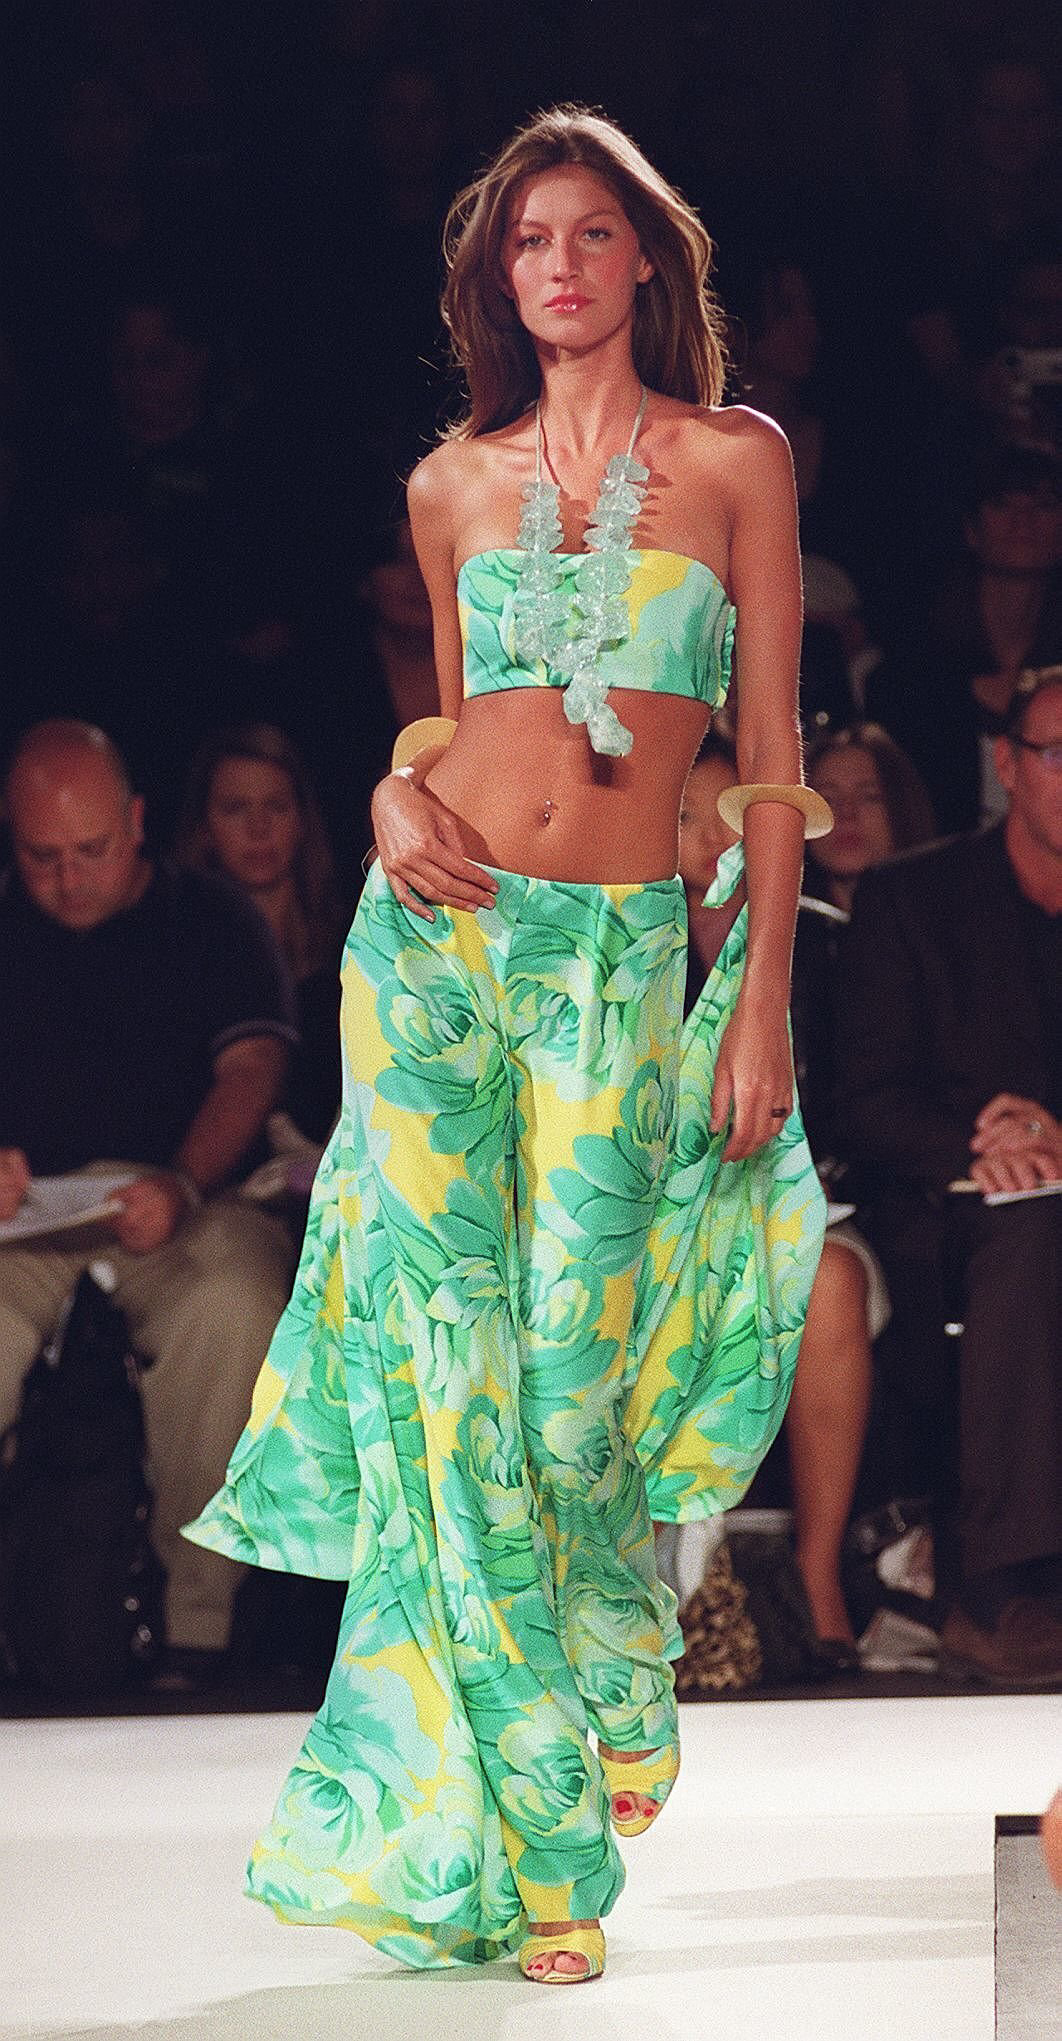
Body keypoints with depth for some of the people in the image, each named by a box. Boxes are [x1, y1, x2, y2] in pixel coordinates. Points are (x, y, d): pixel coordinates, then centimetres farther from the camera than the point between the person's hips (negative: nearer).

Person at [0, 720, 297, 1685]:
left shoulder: (214, 923, 13)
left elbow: (250, 1066, -1)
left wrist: (184, 1182, -22)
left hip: (184, 1210, -1)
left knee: (233, 1306, -36)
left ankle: (198, 1632, -29)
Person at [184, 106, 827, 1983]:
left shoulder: (734, 460, 4)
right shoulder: (454, 485, 10)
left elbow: (770, 753, 3)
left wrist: (765, 1000, -2)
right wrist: (402, 794, 0)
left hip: (621, 958, -2)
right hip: (440, 935, 2)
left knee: (571, 1375, -6)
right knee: (446, 1365, -4)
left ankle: (598, 1728, 21)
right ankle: (499, 1830, 3)